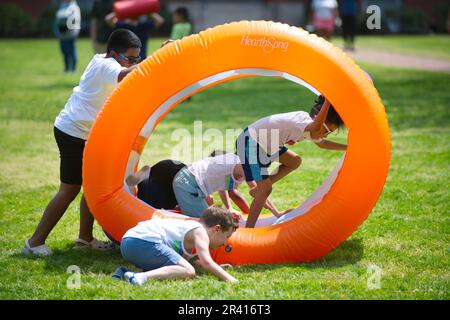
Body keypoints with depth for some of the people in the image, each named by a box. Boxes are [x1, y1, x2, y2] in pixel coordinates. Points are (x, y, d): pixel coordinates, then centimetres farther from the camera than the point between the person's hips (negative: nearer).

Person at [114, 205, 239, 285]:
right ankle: (141, 277, -39)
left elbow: (186, 258, 35)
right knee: (188, 271, -21)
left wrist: (215, 267, 32)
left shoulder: (190, 225, 29)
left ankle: (125, 273, 12)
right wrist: (229, 278, -14)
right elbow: (206, 262, -15)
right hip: (146, 242, -11)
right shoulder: (200, 232, 0)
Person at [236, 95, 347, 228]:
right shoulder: (303, 121, -26)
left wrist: (347, 147, 22)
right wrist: (327, 101, -45)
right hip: (250, 142, -10)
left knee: (295, 161, 17)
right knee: (266, 189, -13)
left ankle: (257, 191, 16)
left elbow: (322, 143, 26)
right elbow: (316, 126, -51)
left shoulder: (309, 127, 4)